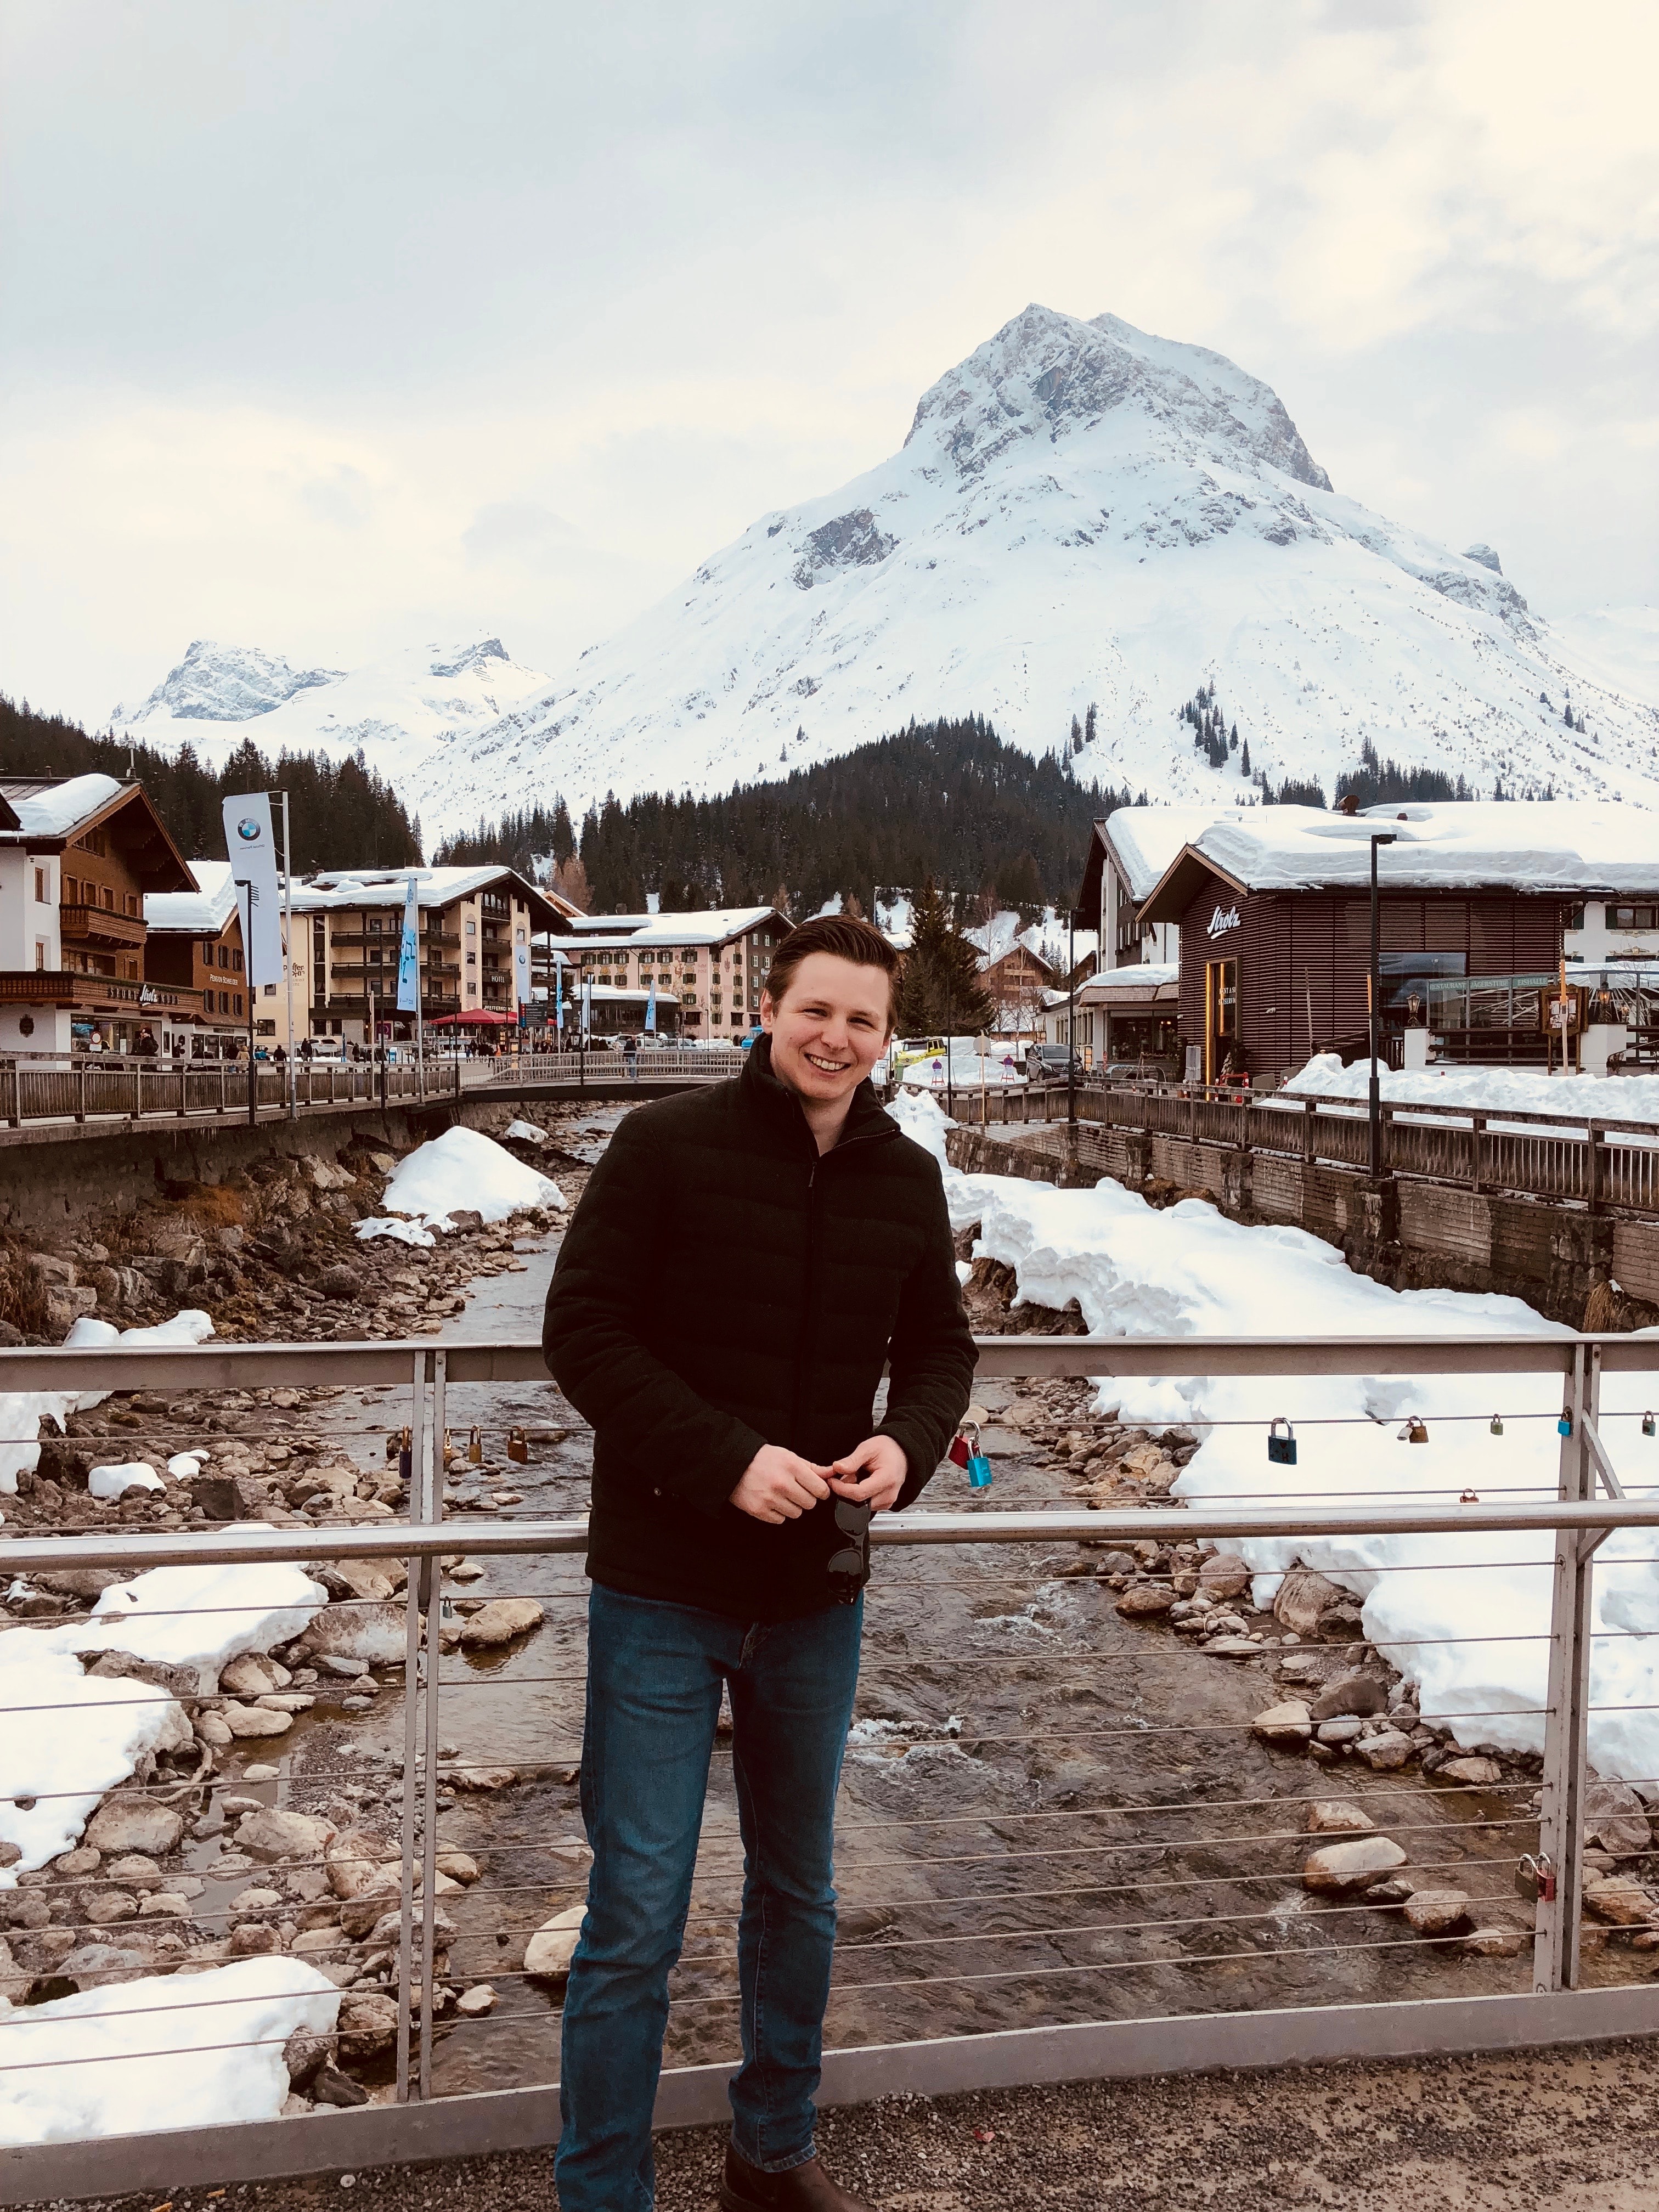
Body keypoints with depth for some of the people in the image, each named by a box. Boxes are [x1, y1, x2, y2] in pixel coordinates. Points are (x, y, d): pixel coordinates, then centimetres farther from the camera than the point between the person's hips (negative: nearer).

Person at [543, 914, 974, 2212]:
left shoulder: (908, 1180, 1)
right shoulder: (668, 1145, -11)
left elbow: (940, 1347, 11)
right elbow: (584, 1331, -13)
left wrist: (908, 1444, -11)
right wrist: (730, 1460, -22)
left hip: (819, 1593, 5)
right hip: (665, 1590, -4)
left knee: (799, 1897, 20)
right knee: (637, 1916, 3)